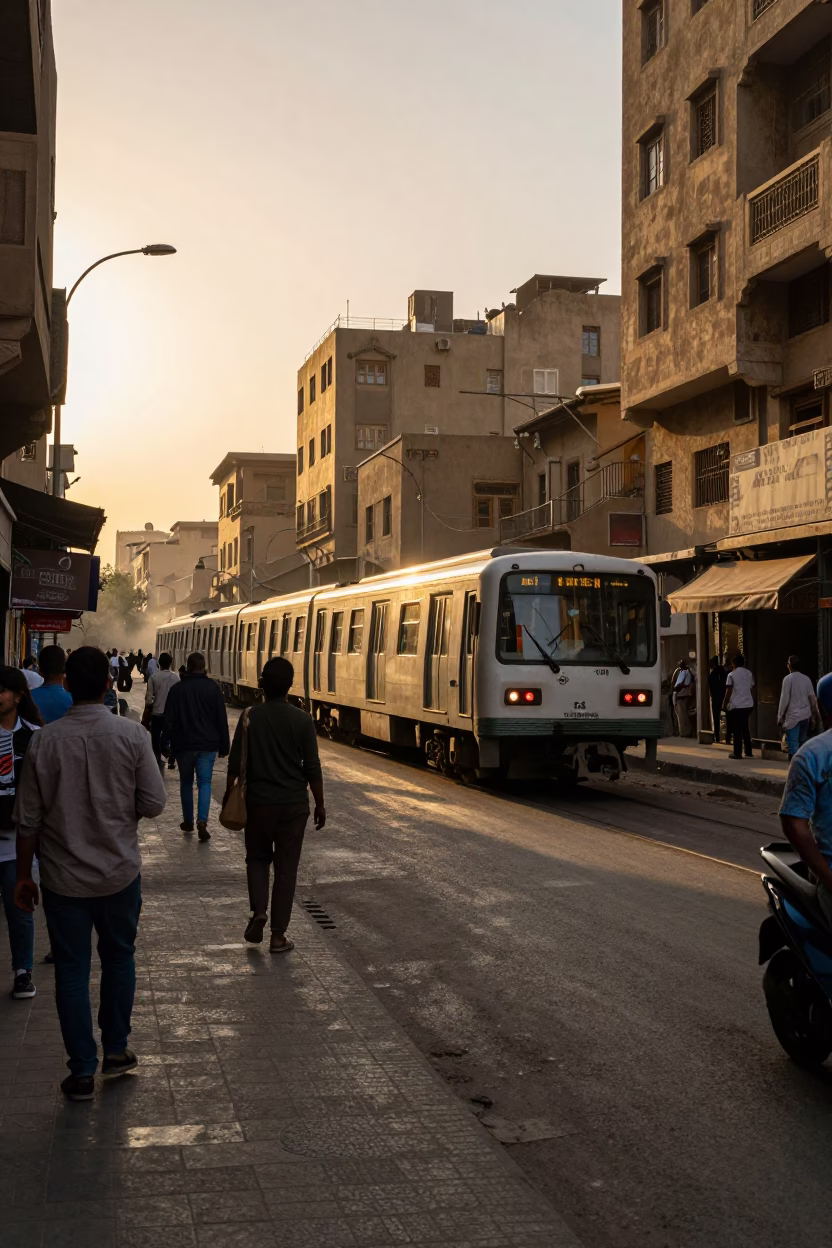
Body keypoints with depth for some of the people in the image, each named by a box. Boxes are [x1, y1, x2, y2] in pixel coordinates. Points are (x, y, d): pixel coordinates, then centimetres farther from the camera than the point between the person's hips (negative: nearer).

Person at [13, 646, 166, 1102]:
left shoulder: (45, 741, -12)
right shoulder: (131, 735, -13)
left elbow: (28, 819, -6)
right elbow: (153, 804, -10)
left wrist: (23, 875, 5)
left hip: (63, 877, 0)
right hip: (120, 873, 1)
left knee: (72, 970, 10)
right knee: (118, 957, 21)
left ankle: (83, 1071, 16)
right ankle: (116, 1049, 31)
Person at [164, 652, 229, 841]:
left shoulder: (177, 689, -1)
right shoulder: (213, 688, -2)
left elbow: (169, 720, 0)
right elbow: (222, 719, -1)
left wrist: (171, 742, 8)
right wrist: (223, 746, 4)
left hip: (184, 744, 0)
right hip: (208, 744, 0)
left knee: (186, 783, 15)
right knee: (204, 782, 1)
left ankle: (188, 821, 21)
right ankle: (202, 821, -17)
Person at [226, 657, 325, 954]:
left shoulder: (250, 716, -6)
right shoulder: (302, 720, -8)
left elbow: (235, 762, -2)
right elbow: (312, 768, -6)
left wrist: (229, 794, 13)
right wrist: (320, 804, 5)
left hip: (258, 801, 1)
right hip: (293, 804, -1)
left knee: (257, 858, 21)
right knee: (286, 867, 7)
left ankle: (258, 911, -1)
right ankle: (278, 935, 9)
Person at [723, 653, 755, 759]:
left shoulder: (732, 675, -7)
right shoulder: (749, 674, 9)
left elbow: (728, 692, -8)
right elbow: (752, 690, 12)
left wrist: (724, 705, 1)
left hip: (736, 706, -6)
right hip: (748, 705, 6)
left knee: (737, 730, 0)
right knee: (746, 729, 14)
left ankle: (737, 753, 0)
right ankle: (748, 752, 16)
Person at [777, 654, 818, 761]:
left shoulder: (788, 679, -9)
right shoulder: (806, 679, 7)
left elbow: (784, 699, -11)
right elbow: (813, 698, 9)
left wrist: (780, 717, -4)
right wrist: (813, 713, 18)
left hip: (793, 716, -6)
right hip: (805, 716, 6)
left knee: (793, 744, -7)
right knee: (803, 742, 15)